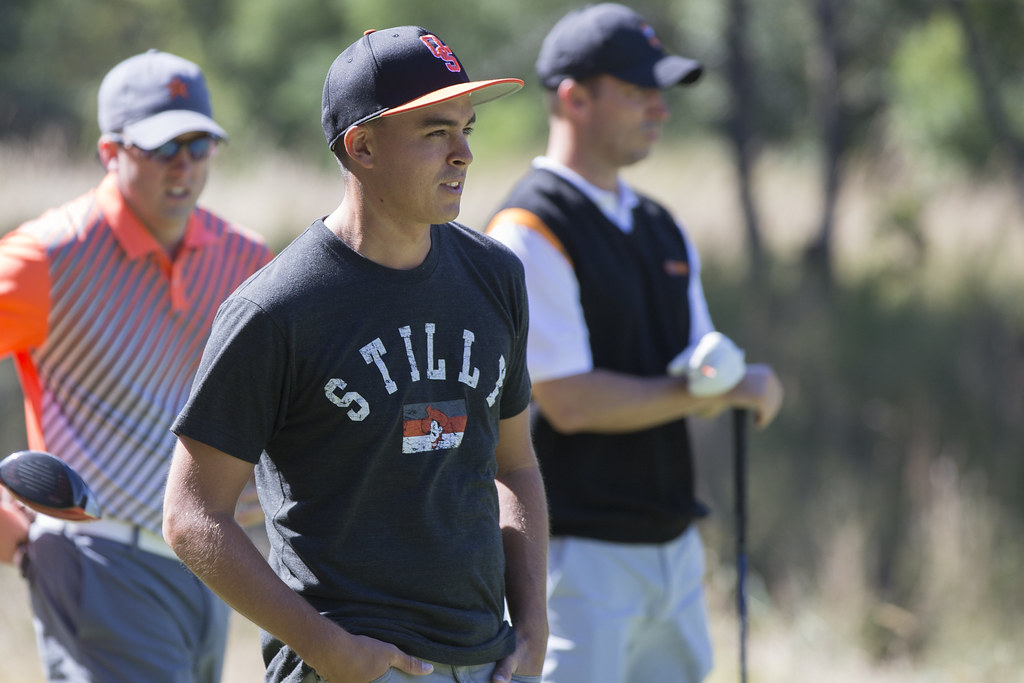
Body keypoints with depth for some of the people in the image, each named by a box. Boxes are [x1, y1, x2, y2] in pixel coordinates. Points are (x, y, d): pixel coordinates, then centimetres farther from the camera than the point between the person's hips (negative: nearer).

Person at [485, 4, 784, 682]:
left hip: (675, 546, 8)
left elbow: (706, 377, 15)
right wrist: (710, 392, -10)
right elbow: (570, 403, -17)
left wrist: (732, 380, -9)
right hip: (579, 552, -8)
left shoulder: (662, 228, 15)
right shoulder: (529, 233, -12)